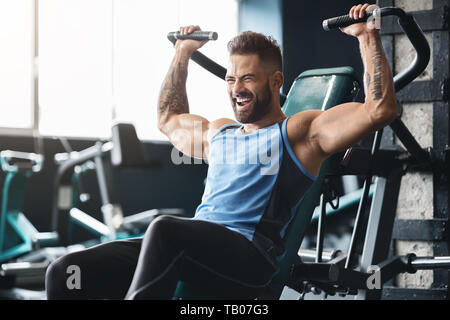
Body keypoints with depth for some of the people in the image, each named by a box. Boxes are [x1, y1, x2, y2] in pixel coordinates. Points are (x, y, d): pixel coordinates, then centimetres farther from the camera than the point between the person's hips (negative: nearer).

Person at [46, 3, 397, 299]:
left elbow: (380, 109, -3)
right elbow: (169, 117, 49)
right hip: (193, 246, 7)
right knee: (66, 273, -13)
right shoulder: (218, 132, 30)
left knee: (166, 228, -41)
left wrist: (367, 36, 1)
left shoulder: (301, 131, 8)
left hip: (250, 256, -7)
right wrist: (182, 53, 48)